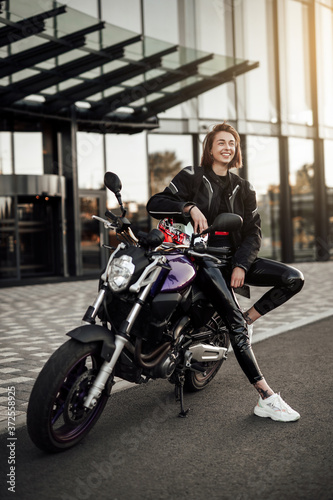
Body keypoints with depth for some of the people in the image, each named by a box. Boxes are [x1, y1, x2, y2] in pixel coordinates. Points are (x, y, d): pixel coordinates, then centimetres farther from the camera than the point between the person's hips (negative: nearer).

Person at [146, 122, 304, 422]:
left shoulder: (243, 189, 14)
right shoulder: (192, 177, 3)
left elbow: (253, 232, 8)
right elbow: (155, 204, -7)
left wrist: (241, 265, -9)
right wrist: (190, 208, -24)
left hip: (234, 256, 5)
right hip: (203, 258, -5)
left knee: (294, 279, -12)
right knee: (235, 325, -20)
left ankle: (249, 318, -1)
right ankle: (267, 399, -20)